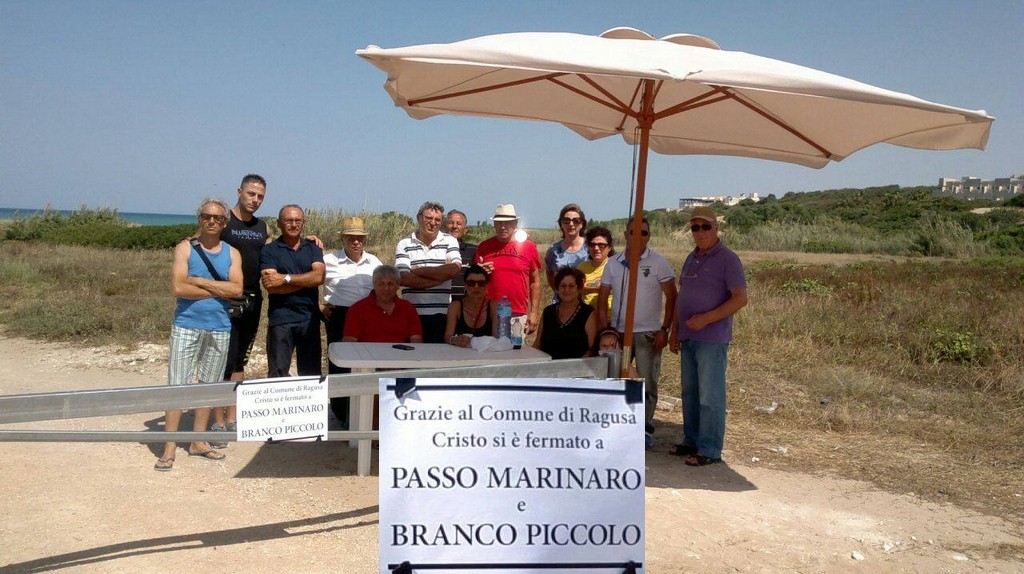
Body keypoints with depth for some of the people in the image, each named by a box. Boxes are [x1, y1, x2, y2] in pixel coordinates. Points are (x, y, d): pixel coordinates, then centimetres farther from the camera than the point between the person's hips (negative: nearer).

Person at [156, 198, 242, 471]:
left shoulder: (232, 253, 6)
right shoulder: (185, 248, -1)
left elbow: (236, 289, -9)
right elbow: (178, 288, -14)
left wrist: (199, 281, -13)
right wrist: (218, 290, -10)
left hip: (219, 328, 3)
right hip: (187, 325, -3)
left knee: (209, 385, 10)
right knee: (177, 385, -4)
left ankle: (198, 442, 22)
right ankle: (169, 447, 2)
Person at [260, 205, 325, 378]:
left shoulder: (313, 248, 10)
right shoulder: (269, 250, 2)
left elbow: (319, 277, -7)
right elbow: (270, 285, -12)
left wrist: (286, 278, -13)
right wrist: (307, 280, -10)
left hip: (310, 318, 3)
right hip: (281, 319, -3)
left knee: (311, 374, 9)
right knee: (278, 374, 1)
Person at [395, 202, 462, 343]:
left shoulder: (450, 241, 8)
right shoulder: (404, 245, 5)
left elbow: (455, 268, -11)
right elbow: (403, 278, -9)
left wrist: (418, 270, -6)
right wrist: (441, 277, -10)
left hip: (441, 314, 0)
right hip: (412, 314, 0)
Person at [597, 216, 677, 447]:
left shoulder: (658, 263, -4)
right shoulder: (613, 263, 5)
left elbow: (671, 298, -4)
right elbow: (603, 298, 8)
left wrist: (664, 329, -11)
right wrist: (603, 330, -1)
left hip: (648, 333, -3)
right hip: (618, 332, 3)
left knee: (647, 383, 3)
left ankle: (645, 429, 16)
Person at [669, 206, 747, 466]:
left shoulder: (727, 258, -7)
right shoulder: (692, 258, 16)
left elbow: (740, 298, -14)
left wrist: (706, 318, -19)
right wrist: (674, 331, 15)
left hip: (712, 340, -8)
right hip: (688, 338, 8)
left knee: (710, 396, -4)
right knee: (689, 393, 13)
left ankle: (710, 450, 3)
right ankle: (692, 442, 24)